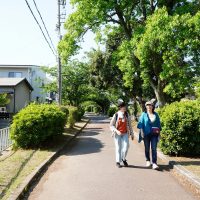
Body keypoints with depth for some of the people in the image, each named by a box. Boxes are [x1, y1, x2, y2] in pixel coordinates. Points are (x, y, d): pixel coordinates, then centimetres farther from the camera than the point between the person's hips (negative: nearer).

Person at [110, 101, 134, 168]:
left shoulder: (127, 115, 1)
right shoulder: (116, 115, -8)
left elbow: (129, 125, 8)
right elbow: (111, 125, -3)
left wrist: (132, 134, 8)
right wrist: (116, 131, -18)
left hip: (125, 134, 2)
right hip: (117, 134, -2)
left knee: (126, 146, -9)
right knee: (118, 148, 3)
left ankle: (123, 159, 17)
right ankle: (118, 162, 19)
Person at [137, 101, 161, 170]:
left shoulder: (156, 114, 7)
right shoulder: (144, 114, 2)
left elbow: (158, 123, 13)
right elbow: (141, 123, 0)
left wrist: (158, 131, 4)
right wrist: (142, 132, -7)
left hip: (154, 134, 1)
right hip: (146, 134, 0)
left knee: (154, 148, -6)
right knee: (147, 148, 10)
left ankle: (154, 163, -7)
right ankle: (148, 161, 28)